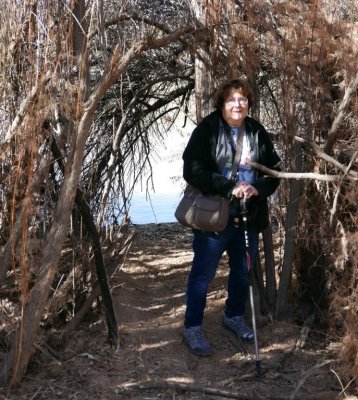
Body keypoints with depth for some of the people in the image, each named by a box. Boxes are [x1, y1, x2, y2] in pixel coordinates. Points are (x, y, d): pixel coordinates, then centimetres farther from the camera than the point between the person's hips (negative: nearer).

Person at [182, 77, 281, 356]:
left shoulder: (258, 133, 4)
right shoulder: (206, 130, -9)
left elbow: (275, 170, 7)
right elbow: (192, 171, -17)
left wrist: (258, 188, -14)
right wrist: (229, 188, -24)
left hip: (249, 217, 5)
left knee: (243, 272, 19)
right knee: (203, 274, 5)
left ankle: (234, 316, 41)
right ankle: (193, 327, 20)